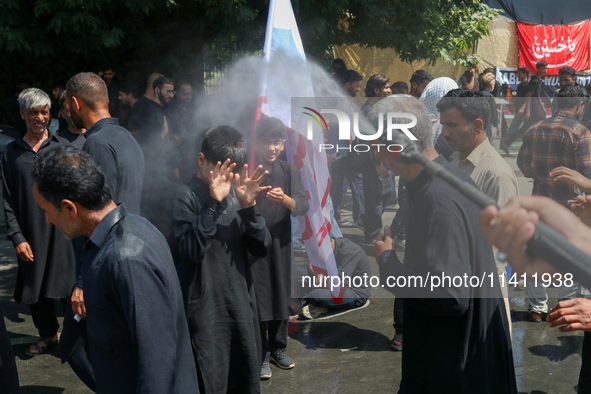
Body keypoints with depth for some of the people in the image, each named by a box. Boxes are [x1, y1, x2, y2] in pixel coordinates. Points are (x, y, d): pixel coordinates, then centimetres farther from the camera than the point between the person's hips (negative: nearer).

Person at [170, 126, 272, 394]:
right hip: (205, 311, -5)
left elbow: (261, 249, 0)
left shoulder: (236, 194, 7)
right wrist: (214, 203, -26)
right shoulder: (187, 196, -9)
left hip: (242, 308, 6)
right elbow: (191, 251, -23)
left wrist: (248, 207, -14)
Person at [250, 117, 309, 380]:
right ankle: (260, 355, 10)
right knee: (257, 299, -2)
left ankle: (277, 348, 29)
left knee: (282, 297, 12)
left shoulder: (289, 171, 2)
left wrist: (284, 199, -29)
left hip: (281, 244, 3)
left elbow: (303, 206, -10)